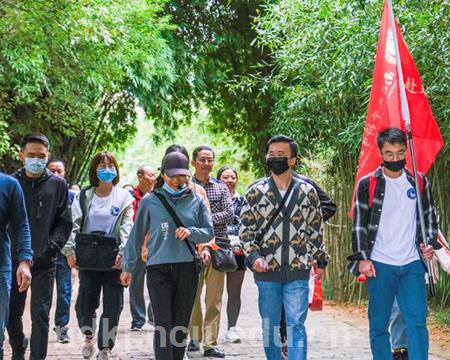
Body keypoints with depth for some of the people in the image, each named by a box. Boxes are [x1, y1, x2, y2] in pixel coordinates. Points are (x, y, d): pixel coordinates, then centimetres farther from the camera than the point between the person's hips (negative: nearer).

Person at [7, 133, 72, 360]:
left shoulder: (57, 184, 2)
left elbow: (64, 222, 2)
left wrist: (51, 246, -10)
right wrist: (12, 250, -4)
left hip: (44, 261, -1)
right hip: (14, 260, 2)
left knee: (40, 315, -1)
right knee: (11, 313, 10)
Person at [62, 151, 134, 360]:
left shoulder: (124, 197, 6)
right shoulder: (84, 196, 8)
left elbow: (126, 228, -4)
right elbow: (75, 225, -2)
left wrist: (122, 252, -20)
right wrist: (70, 250, -18)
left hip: (113, 260, -1)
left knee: (113, 305, -2)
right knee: (85, 303, -1)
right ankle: (88, 335, 28)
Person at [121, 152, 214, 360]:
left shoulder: (196, 201, 8)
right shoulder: (150, 201, 3)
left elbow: (209, 232, 8)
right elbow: (137, 235, 9)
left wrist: (191, 232, -13)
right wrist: (128, 267, 10)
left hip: (187, 268, 2)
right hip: (158, 268, -2)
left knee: (181, 325, 9)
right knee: (163, 325, -7)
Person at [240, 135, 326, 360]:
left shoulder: (307, 192, 5)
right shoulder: (256, 192, 3)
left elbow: (316, 229, 13)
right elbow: (246, 229, 4)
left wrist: (320, 260, 14)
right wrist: (253, 256, -10)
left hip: (298, 271, -1)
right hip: (267, 271, 1)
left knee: (296, 324, -6)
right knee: (270, 325, 9)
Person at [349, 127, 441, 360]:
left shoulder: (419, 181, 7)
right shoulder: (367, 184, -1)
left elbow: (430, 216, 16)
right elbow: (359, 223, -1)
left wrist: (430, 243, 0)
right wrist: (362, 258, -8)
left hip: (412, 264, 2)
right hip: (379, 265, -2)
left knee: (417, 321, -6)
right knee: (379, 325, 4)